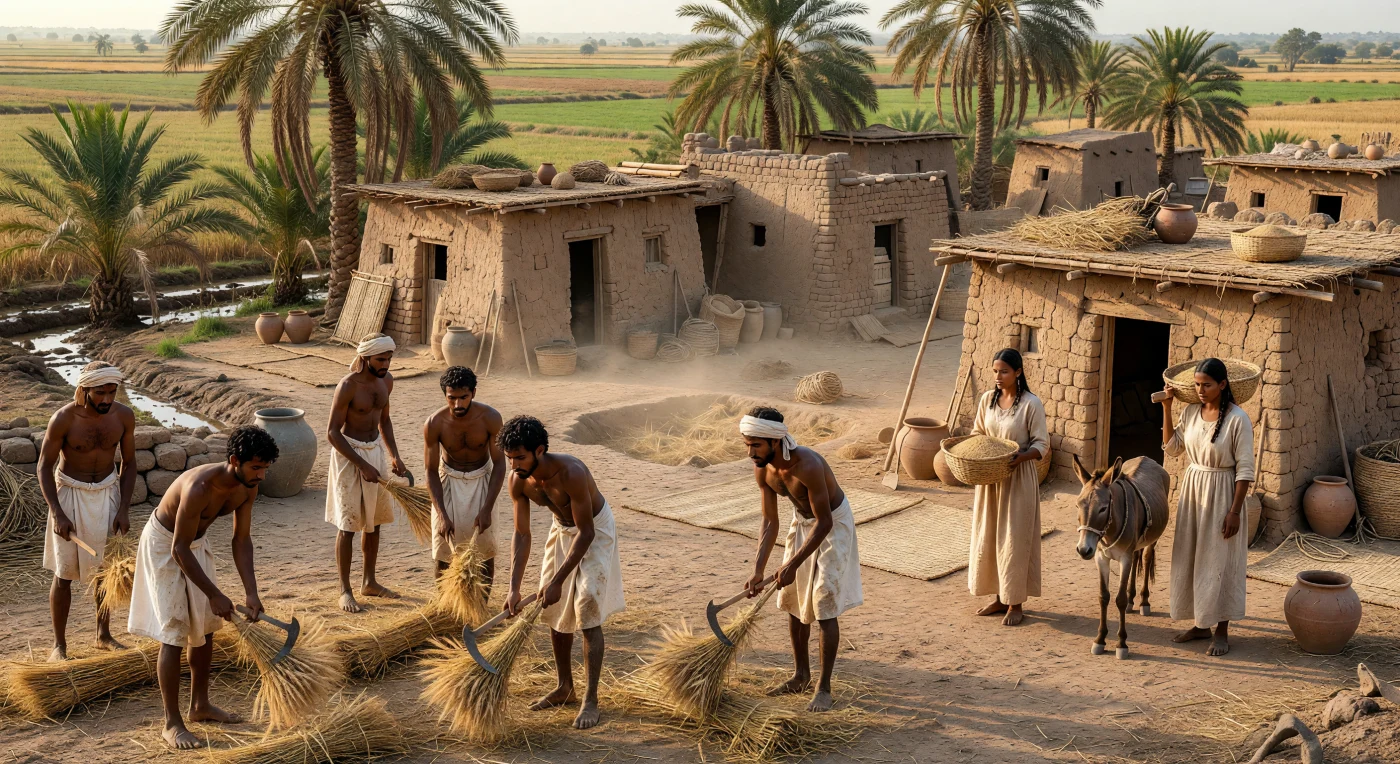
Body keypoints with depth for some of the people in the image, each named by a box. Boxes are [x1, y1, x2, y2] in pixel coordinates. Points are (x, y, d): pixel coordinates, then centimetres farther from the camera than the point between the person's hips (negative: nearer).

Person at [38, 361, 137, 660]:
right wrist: (57, 513, -18)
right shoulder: (63, 419, -20)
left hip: (108, 494, 3)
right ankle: (59, 644, 14)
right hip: (70, 495, -3)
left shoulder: (124, 416, -11)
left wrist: (123, 509, -6)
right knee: (64, 574, 2)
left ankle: (104, 635, 27)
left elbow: (129, 463, 1)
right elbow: (44, 466, -11)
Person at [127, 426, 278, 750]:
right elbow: (179, 550, -31)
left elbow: (241, 540, -8)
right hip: (164, 545, -8)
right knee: (173, 634, -8)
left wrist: (251, 592, -16)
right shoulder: (198, 487, -37)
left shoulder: (248, 486, -15)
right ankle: (172, 724, 0)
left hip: (196, 542, 8)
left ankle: (200, 705, 28)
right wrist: (215, 594, -28)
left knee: (205, 627, 13)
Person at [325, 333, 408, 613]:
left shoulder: (386, 380, 1)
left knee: (374, 521, 14)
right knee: (348, 524, -2)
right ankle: (345, 590, 6)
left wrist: (394, 456, 6)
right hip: (350, 453, -7)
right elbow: (332, 432, -18)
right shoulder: (348, 386, -20)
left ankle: (369, 582, 27)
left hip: (376, 450, 7)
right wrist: (362, 465, -22)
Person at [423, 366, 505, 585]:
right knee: (443, 552, 1)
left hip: (481, 481, 0)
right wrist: (442, 515, -22)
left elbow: (499, 464, -16)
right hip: (448, 481, 0)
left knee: (485, 550, 2)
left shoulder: (490, 418, -23)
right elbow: (432, 471, -15)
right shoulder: (434, 424, -22)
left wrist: (487, 509, -21)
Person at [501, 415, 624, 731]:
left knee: (587, 615, -13)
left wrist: (558, 580, -30)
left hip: (595, 531, -7)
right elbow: (521, 534, -11)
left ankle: (591, 700, -7)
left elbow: (585, 533, -31)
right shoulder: (518, 481, -18)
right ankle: (565, 688, 27)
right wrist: (514, 588, -18)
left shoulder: (571, 473, -37)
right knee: (555, 611, 11)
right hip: (562, 530, 7)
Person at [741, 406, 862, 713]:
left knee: (825, 607, -9)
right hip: (802, 522, 7)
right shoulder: (762, 471, -14)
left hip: (833, 524, -7)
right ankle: (801, 676, 27)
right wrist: (758, 569, -15)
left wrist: (793, 565, -30)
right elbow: (770, 522, -7)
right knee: (793, 601, 12)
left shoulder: (807, 466, -36)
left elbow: (824, 522, -30)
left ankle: (824, 687, 0)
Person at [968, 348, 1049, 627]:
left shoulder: (1031, 404, -12)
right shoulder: (987, 400, 4)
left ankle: (1015, 603, 11)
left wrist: (1021, 456, -28)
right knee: (988, 537, 11)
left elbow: (1042, 445, -10)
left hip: (1018, 478, -6)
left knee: (1014, 540, 0)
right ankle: (1000, 597, 24)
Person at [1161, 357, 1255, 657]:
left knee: (1219, 562, 1)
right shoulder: (1191, 412, 2)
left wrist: (1234, 511, -17)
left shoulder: (1238, 419, -15)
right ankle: (1200, 624, 26)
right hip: (1192, 490, 6)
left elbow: (1245, 470, -14)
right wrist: (1166, 408, 4)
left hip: (1221, 494, -6)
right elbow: (1172, 447, 11)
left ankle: (1222, 632, 12)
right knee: (1190, 559, 12)